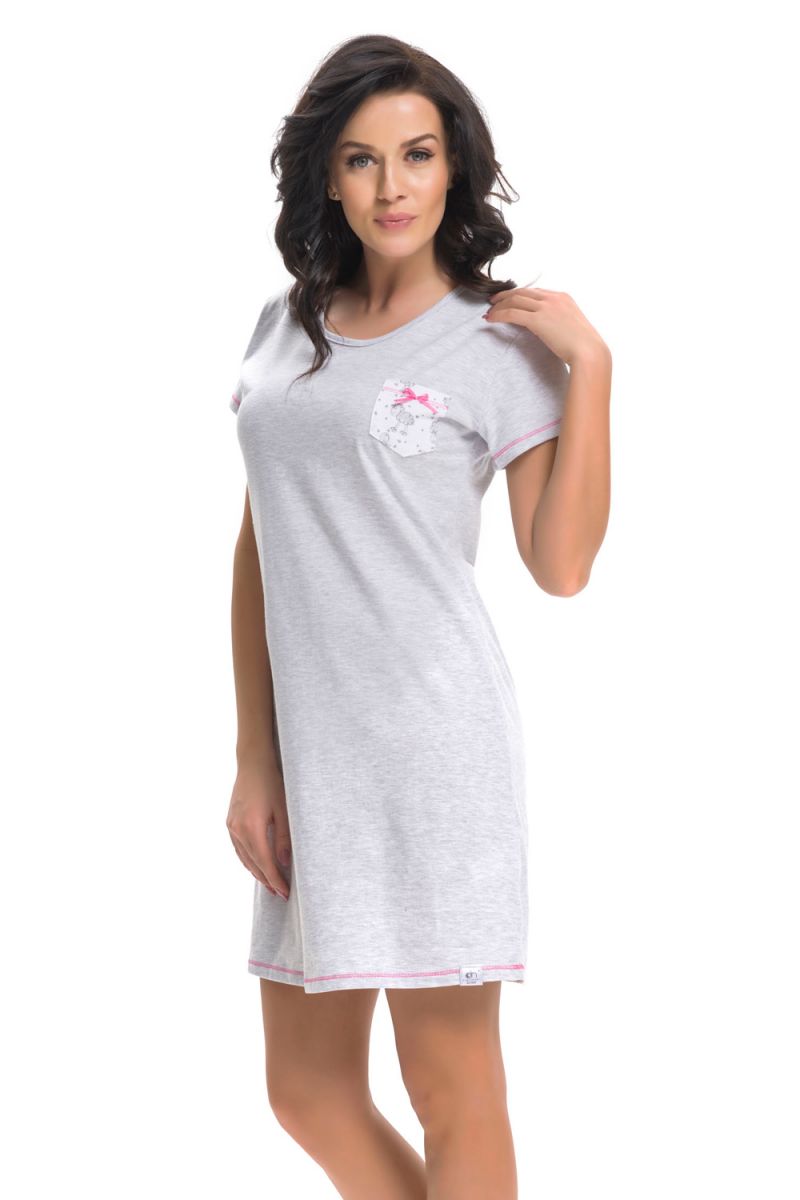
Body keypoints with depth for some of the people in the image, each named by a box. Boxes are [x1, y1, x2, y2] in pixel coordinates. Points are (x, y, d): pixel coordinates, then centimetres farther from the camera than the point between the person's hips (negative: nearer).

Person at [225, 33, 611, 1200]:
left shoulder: (498, 341, -2)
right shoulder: (284, 324, 11)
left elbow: (562, 566, -8)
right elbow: (258, 547, 12)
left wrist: (589, 363, -11)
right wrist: (255, 759, 7)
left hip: (432, 737, -6)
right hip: (310, 744, 6)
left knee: (452, 1094, 2)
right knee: (309, 1094, 14)